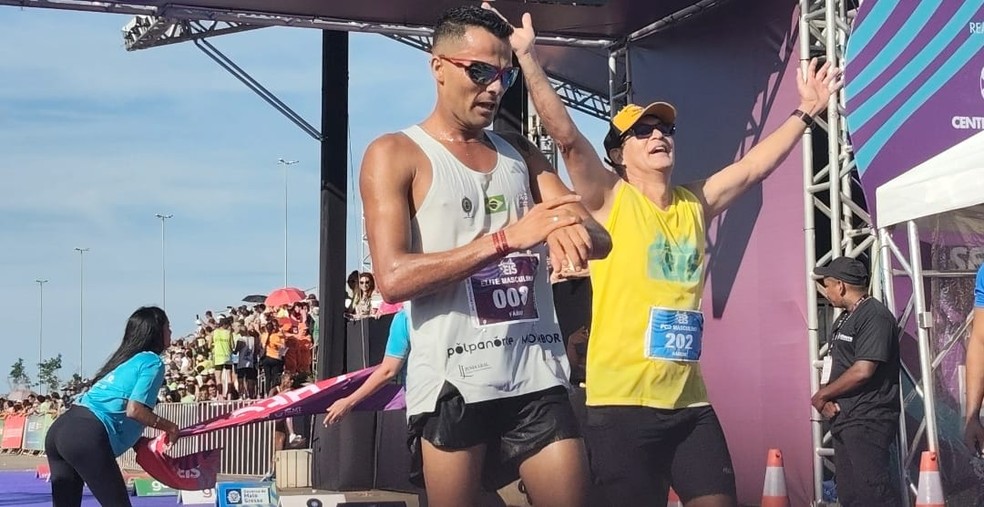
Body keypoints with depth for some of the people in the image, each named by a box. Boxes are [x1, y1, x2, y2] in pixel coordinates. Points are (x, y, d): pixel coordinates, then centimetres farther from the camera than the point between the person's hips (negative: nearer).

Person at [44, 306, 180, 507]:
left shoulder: (126, 360, 27)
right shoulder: (153, 362, 2)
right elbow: (134, 410, -10)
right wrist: (167, 426, 4)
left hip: (60, 429, 9)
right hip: (87, 437, -9)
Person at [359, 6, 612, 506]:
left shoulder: (520, 153, 16)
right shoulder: (395, 154, 0)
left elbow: (600, 239, 10)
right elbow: (393, 278, -13)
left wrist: (573, 232, -15)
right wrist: (506, 238, -19)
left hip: (538, 376, 4)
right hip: (453, 381, -4)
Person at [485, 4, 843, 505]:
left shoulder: (695, 204, 14)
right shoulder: (609, 199, -2)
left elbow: (753, 167, 23)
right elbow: (566, 136, -13)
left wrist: (805, 111, 27)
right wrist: (527, 56, -21)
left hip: (689, 401, 6)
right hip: (622, 403, -5)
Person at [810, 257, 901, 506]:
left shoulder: (875, 316, -13)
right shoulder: (844, 319, 18)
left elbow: (863, 371, -21)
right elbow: (830, 366, 19)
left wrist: (821, 395, -10)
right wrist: (826, 396, -2)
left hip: (868, 422, -10)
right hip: (844, 420, 10)